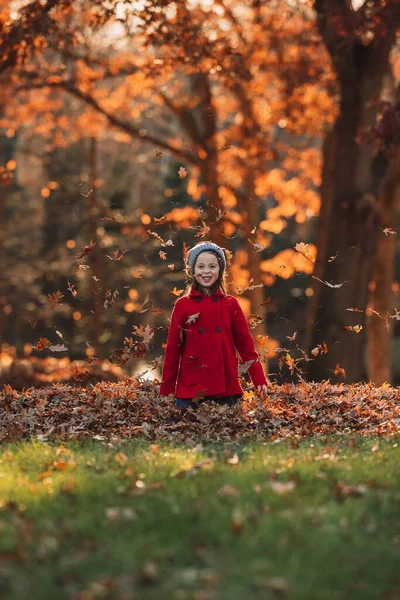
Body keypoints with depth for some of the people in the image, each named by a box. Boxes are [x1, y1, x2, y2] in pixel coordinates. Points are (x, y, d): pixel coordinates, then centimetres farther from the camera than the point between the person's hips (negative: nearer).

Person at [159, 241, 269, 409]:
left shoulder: (230, 304, 7)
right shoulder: (183, 305, 3)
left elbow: (245, 342, 7)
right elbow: (172, 348, 4)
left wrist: (259, 378, -1)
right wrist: (166, 389, 2)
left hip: (226, 389, 1)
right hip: (190, 389, -1)